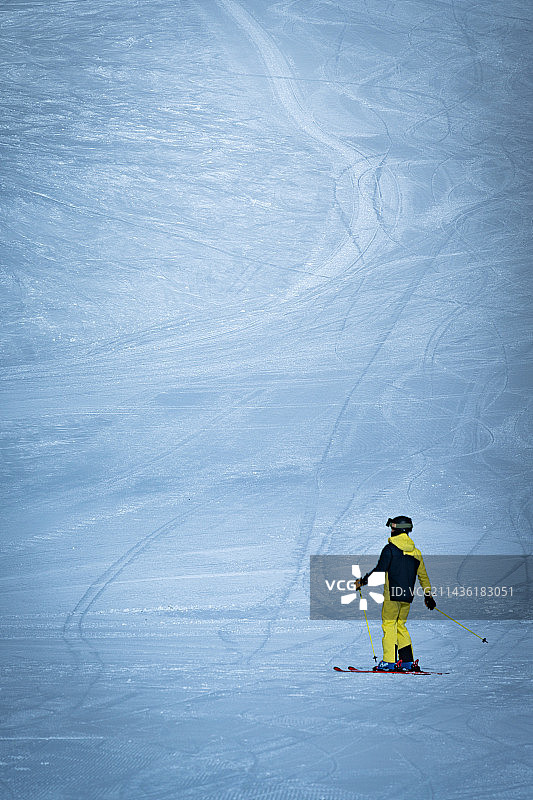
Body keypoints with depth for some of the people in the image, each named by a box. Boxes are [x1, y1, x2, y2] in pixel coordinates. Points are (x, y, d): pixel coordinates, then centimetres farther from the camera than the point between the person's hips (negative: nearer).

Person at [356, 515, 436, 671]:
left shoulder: (390, 548, -8)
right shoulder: (415, 552, 12)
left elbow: (379, 571, -14)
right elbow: (423, 576, 17)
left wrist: (362, 582, -6)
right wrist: (428, 595, 26)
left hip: (392, 594, -6)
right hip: (408, 596, 6)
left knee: (389, 625, -2)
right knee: (401, 626, 15)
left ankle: (389, 661, -7)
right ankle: (408, 661, 11)